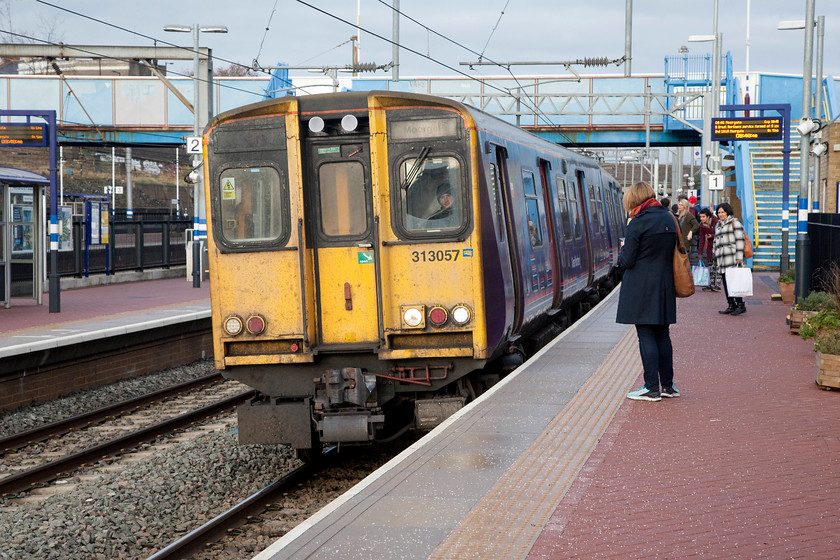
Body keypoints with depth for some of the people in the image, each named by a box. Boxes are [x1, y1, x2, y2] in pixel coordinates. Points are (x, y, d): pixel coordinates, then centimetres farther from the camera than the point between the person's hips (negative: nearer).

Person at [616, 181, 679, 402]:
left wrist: (622, 252, 8)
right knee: (662, 334, 13)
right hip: (665, 285, 7)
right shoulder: (669, 219, 8)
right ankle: (667, 385, 17)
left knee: (646, 336, -3)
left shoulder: (638, 223, -13)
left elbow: (626, 261, -12)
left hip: (641, 287, -7)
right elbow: (675, 252, 15)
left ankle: (652, 388, -2)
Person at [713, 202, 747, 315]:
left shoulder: (734, 223, 1)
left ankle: (740, 305, -12)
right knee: (725, 282, 3)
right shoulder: (718, 225, 24)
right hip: (722, 258, 8)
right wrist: (715, 257, 24)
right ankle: (732, 305, 5)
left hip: (732, 257, -8)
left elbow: (740, 240, -6)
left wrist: (739, 257, -13)